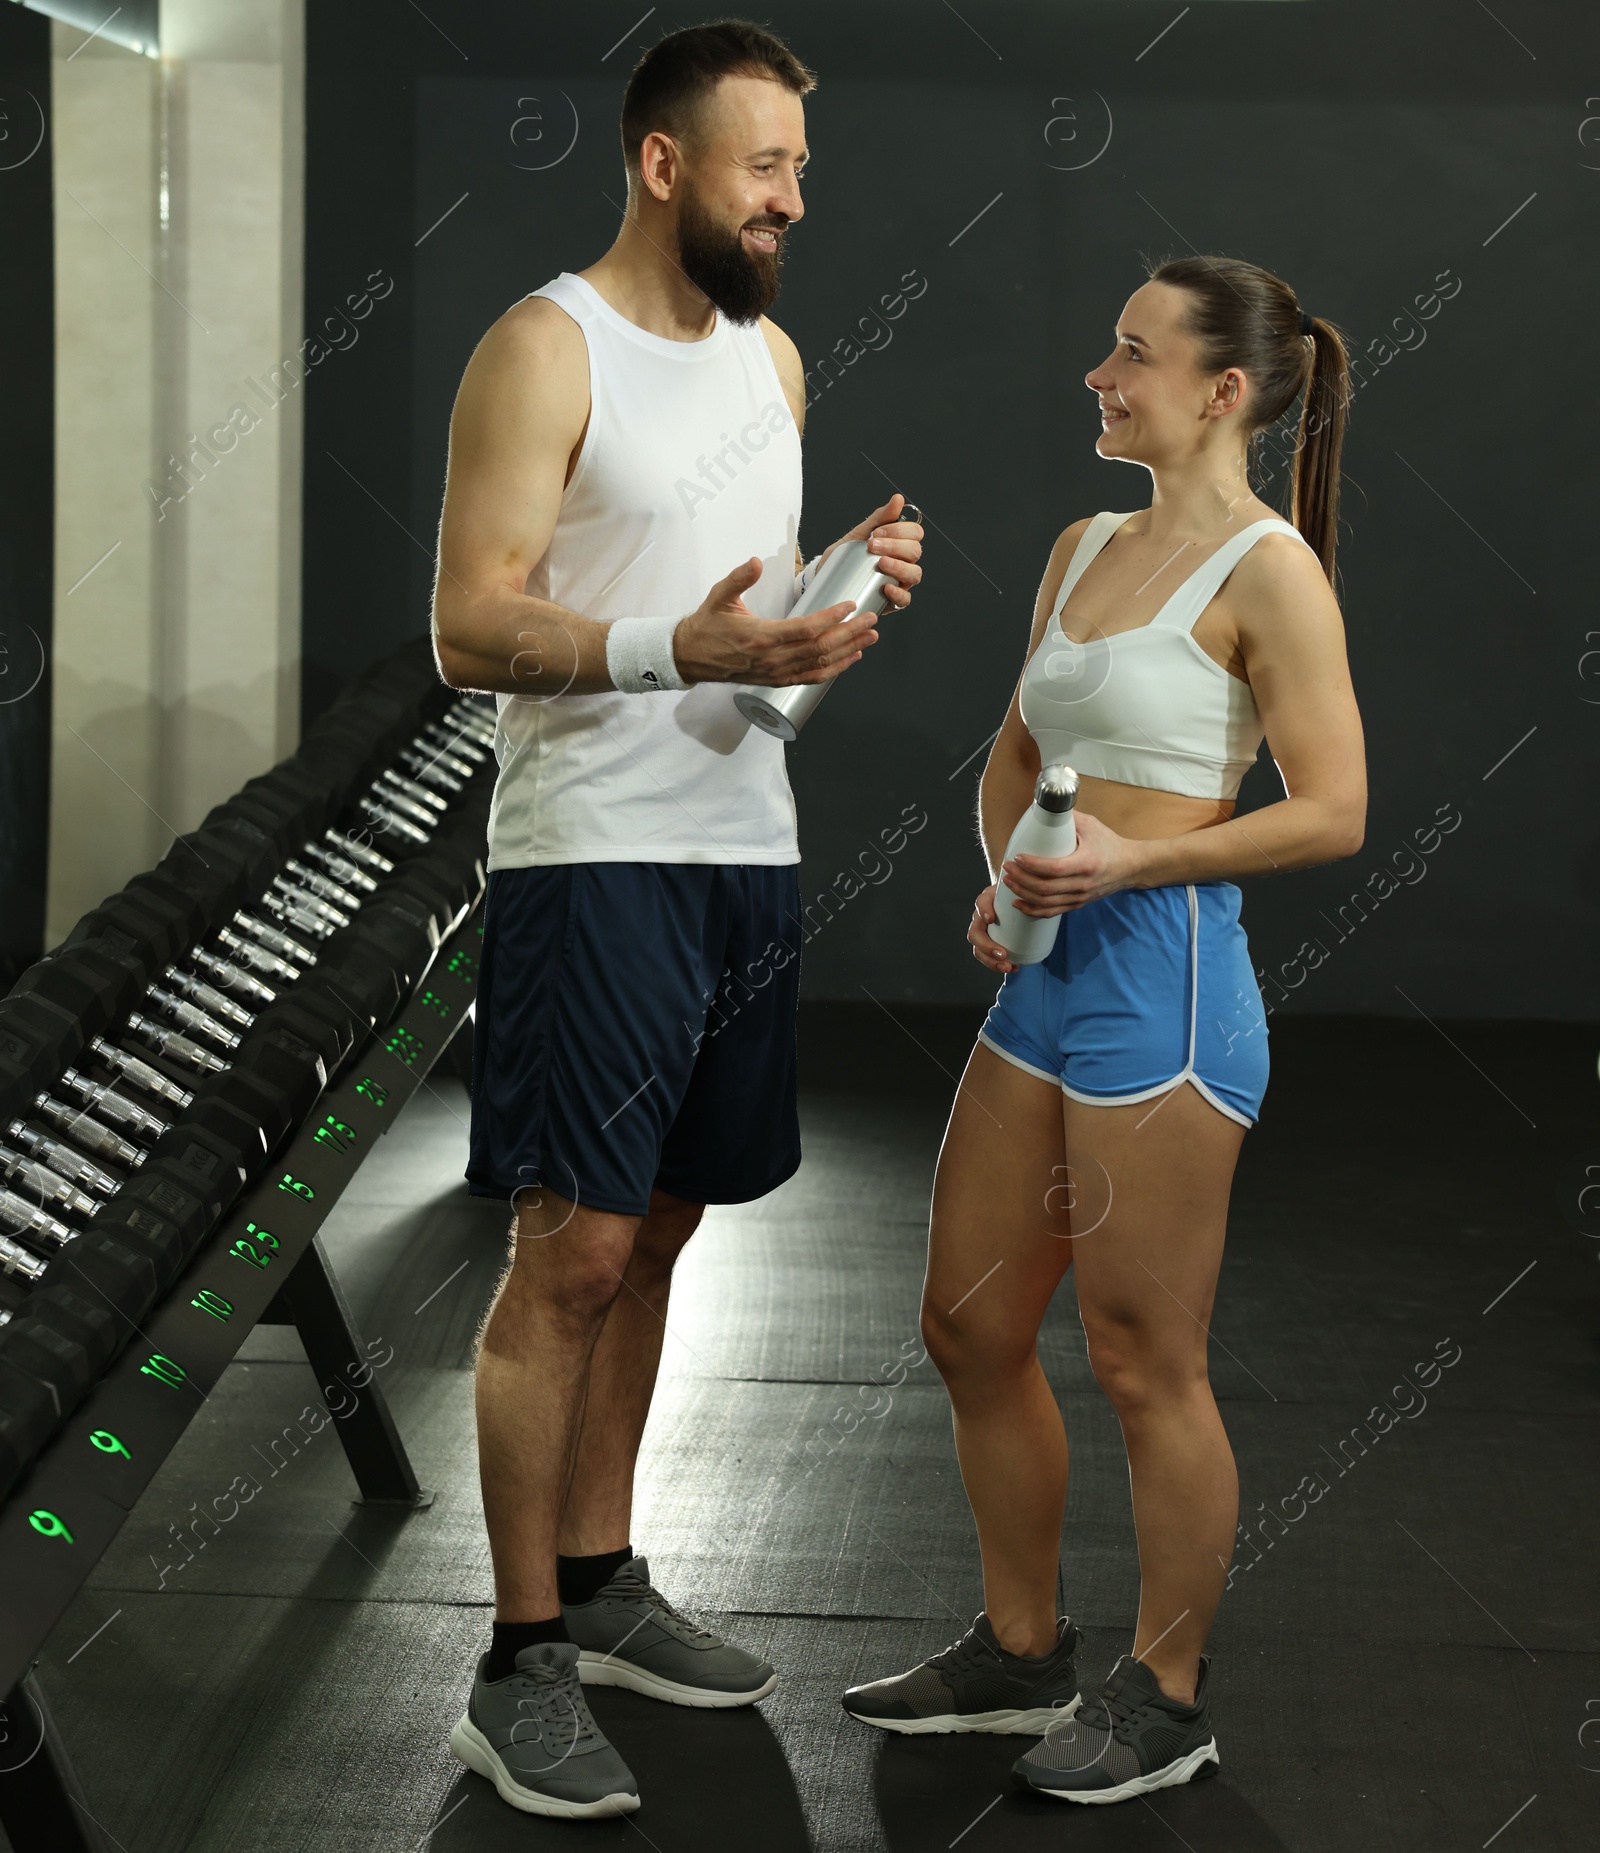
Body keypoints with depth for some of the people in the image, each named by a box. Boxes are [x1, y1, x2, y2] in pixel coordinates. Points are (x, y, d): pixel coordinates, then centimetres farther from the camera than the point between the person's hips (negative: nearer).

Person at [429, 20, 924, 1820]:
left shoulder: (768, 355, 15)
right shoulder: (547, 350, -9)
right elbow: (471, 628, -15)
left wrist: (839, 584, 2)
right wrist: (680, 645, -28)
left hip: (743, 850, 8)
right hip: (594, 857, -7)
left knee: (654, 1234, 13)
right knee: (570, 1253, -7)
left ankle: (601, 1584, 25)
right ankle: (518, 1672, 1)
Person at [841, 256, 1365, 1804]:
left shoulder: (1268, 571, -10)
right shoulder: (1082, 548, 13)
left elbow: (1333, 812, -14)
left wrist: (1131, 862, -19)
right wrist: (1004, 875, 4)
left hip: (1164, 980, -9)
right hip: (1045, 977, 9)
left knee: (1141, 1364, 1)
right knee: (968, 1327, 14)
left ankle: (1166, 1697, 18)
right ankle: (1020, 1652, 31)